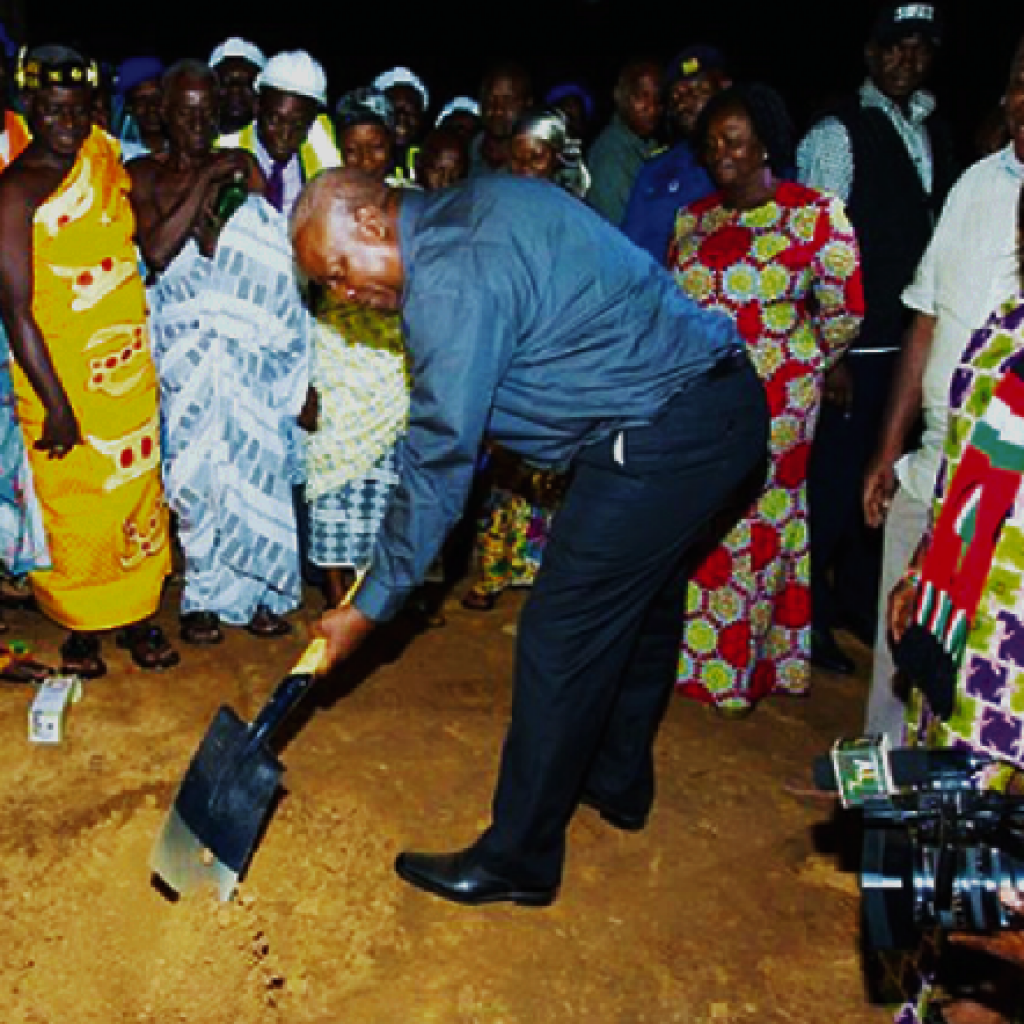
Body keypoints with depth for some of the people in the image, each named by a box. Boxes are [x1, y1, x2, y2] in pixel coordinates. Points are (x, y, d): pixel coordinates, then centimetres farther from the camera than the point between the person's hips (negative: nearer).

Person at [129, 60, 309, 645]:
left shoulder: (242, 166, 8)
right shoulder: (145, 174, 5)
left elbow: (271, 251, 2)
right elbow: (157, 250, -12)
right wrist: (203, 182, -12)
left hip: (249, 337, 1)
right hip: (186, 338, -1)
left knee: (256, 456, 1)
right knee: (198, 460, -2)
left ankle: (258, 588, 13)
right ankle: (207, 595, 11)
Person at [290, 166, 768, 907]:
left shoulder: (451, 280, -18)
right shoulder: (474, 205, 12)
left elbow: (441, 458, -15)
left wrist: (371, 605, -6)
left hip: (661, 438, -11)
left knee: (562, 639, -1)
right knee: (643, 603, 24)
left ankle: (519, 859, 14)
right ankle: (617, 782, 45)